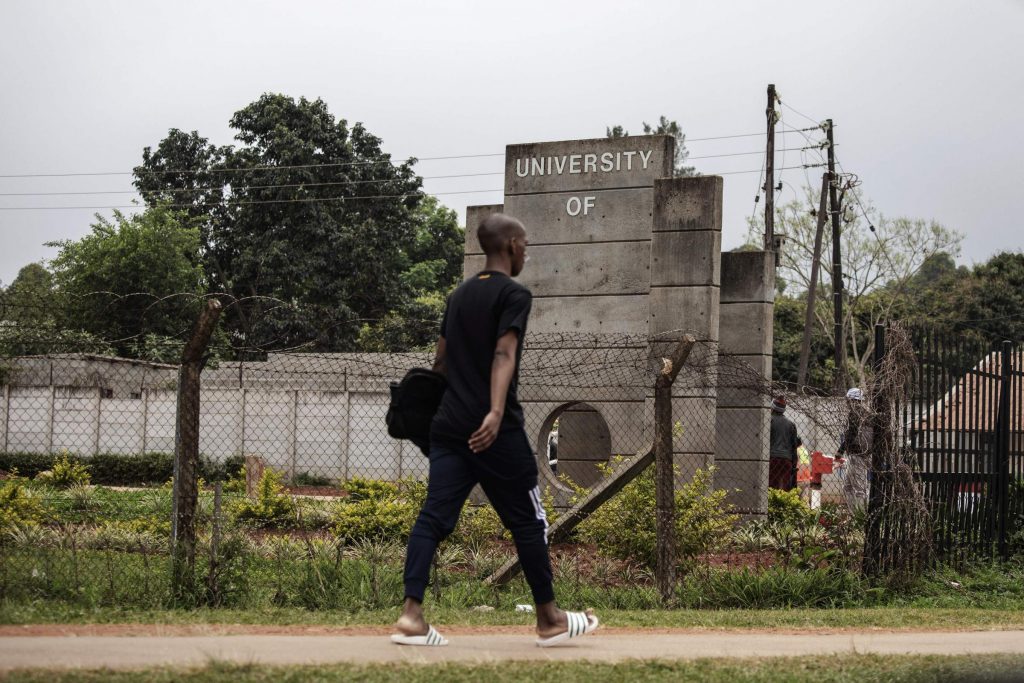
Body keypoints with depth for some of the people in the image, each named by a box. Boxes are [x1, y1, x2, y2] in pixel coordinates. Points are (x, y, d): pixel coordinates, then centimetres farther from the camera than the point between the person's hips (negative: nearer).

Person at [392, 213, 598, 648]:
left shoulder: (459, 295, 18)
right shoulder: (514, 294, -5)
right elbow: (503, 354, -19)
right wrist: (496, 412, -30)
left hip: (448, 425, 7)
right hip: (493, 430, -7)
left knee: (434, 516, -1)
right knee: (527, 521, 5)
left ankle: (412, 614, -13)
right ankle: (549, 619, 15)